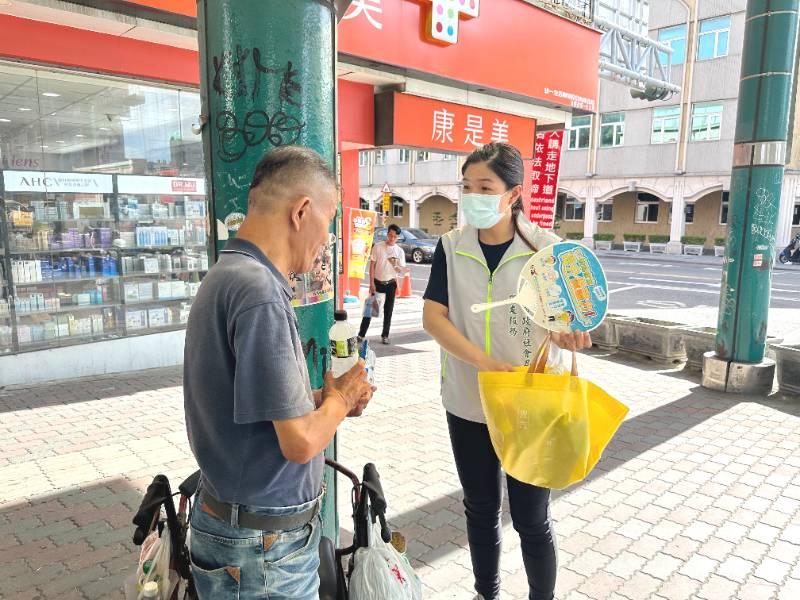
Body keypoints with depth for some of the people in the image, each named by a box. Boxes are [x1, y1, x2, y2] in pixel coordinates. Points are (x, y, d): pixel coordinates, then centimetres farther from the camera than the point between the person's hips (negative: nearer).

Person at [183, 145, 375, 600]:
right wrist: (340, 397, -7)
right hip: (263, 546, -9)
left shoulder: (230, 274, 5)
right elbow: (301, 441, -26)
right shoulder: (259, 291, -26)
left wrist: (328, 399, 3)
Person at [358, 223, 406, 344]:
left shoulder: (400, 251, -1)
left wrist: (398, 268, -25)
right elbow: (372, 265, -4)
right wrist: (371, 283, -9)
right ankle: (361, 334, 10)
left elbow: (401, 269, 0)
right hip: (377, 282, -1)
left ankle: (385, 335, 19)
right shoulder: (378, 247, -6)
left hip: (391, 284, 1)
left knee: (388, 310, 7)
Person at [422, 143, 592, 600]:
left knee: (531, 519, 10)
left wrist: (569, 334, -28)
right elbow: (433, 317, -10)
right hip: (467, 403, 2)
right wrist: (483, 360, -24)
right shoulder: (452, 247, -4)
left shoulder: (546, 249, -9)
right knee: (480, 508, 19)